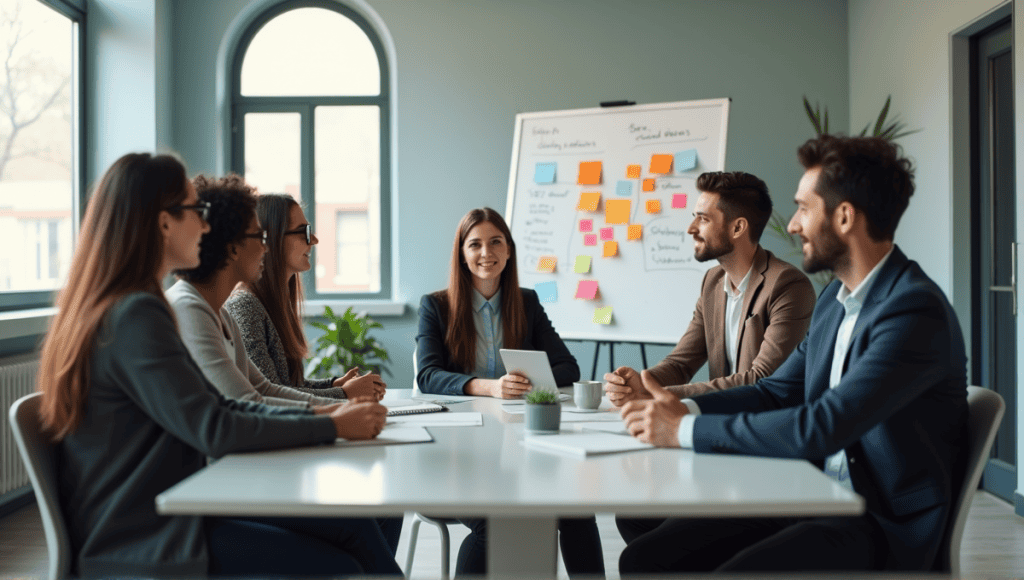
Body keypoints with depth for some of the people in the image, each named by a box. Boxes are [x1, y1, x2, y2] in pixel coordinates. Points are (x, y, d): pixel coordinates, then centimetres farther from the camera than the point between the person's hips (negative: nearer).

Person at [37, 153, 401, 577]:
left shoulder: (113, 309, 12)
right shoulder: (135, 315, -19)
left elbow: (214, 403, 13)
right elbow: (214, 430, -22)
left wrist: (317, 413, 5)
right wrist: (332, 427, -13)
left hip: (157, 515, 9)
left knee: (353, 526, 0)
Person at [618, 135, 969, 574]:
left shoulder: (916, 311, -18)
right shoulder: (835, 298, 12)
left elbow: (821, 429, -26)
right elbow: (778, 390, 16)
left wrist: (686, 430, -19)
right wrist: (685, 408, -2)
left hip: (885, 525, -8)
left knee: (730, 570, -31)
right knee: (643, 558, -9)